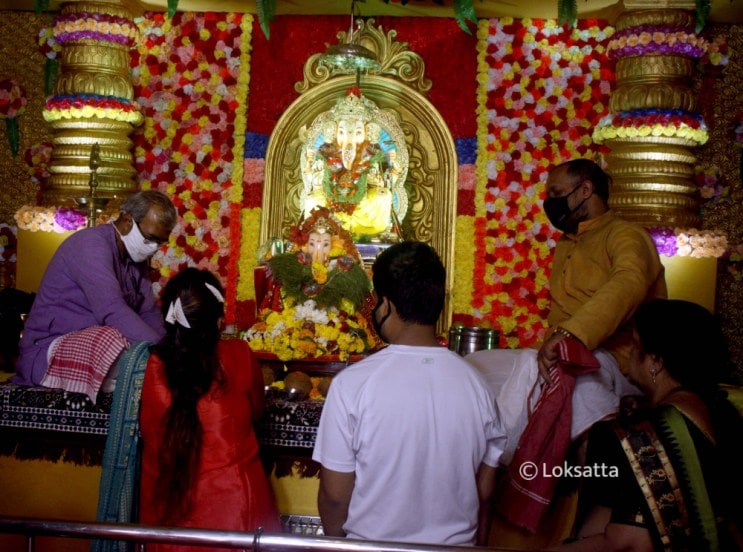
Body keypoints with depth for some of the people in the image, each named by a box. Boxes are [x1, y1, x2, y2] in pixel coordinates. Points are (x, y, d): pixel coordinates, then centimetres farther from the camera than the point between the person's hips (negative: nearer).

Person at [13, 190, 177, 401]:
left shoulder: (135, 256, 8)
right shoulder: (92, 244, -19)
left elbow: (149, 312, 5)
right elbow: (112, 311, -32)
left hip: (102, 347, 8)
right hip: (49, 349, -8)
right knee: (111, 339, -36)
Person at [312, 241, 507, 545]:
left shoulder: (352, 384, -20)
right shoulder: (476, 384, -11)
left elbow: (334, 495, -14)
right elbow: (485, 493, -2)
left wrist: (335, 543, 4)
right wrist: (475, 543, 14)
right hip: (456, 542, 3)